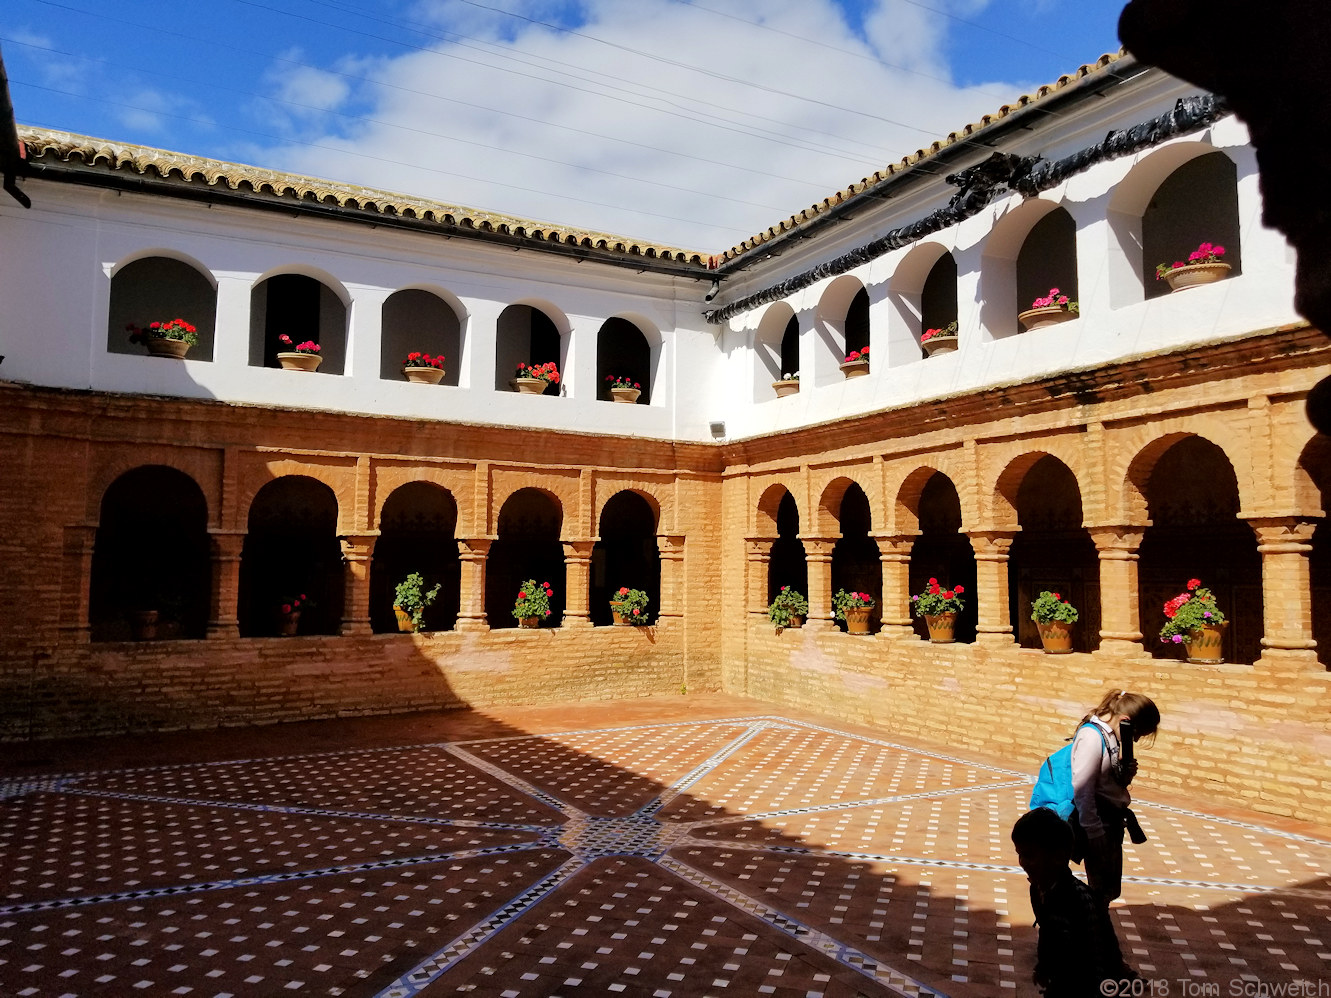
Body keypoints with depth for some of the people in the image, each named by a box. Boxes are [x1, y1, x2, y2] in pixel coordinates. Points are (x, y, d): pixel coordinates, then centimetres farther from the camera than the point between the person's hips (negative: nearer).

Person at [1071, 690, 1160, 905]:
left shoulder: (1112, 736, 7)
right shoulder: (1092, 736, -20)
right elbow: (1082, 791, -22)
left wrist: (1127, 773, -5)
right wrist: (1094, 835, -21)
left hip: (1113, 821, 9)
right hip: (1098, 821, -9)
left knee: (1111, 888, 18)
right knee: (1101, 889, -1)